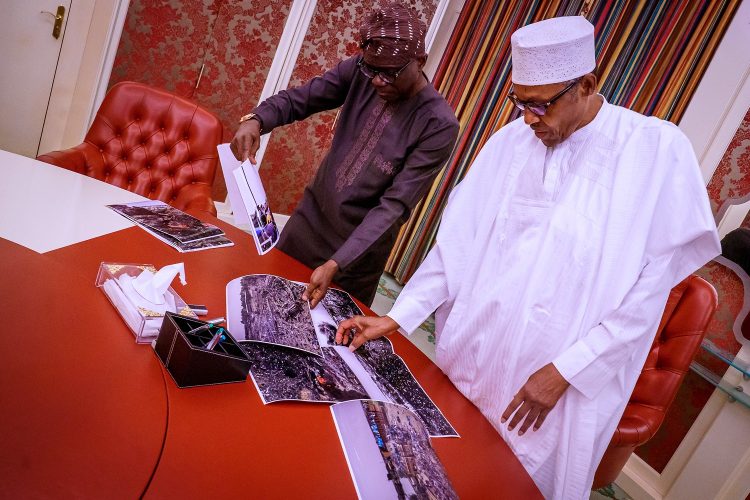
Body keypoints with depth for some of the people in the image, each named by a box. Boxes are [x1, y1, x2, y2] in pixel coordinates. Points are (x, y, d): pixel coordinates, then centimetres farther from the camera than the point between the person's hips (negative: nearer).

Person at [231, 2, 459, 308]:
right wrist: (257, 120, -28)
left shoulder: (439, 125, -22)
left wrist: (335, 263, -31)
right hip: (310, 217, 4)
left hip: (361, 248, -4)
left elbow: (395, 205, -25)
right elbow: (299, 99, -5)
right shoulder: (358, 70, -9)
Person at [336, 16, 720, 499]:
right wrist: (396, 318, -3)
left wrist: (564, 372, -13)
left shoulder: (660, 150, -11)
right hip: (468, 367, 4)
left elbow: (649, 291, -11)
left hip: (559, 391, -3)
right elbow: (458, 242, 2)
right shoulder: (510, 142, -1)